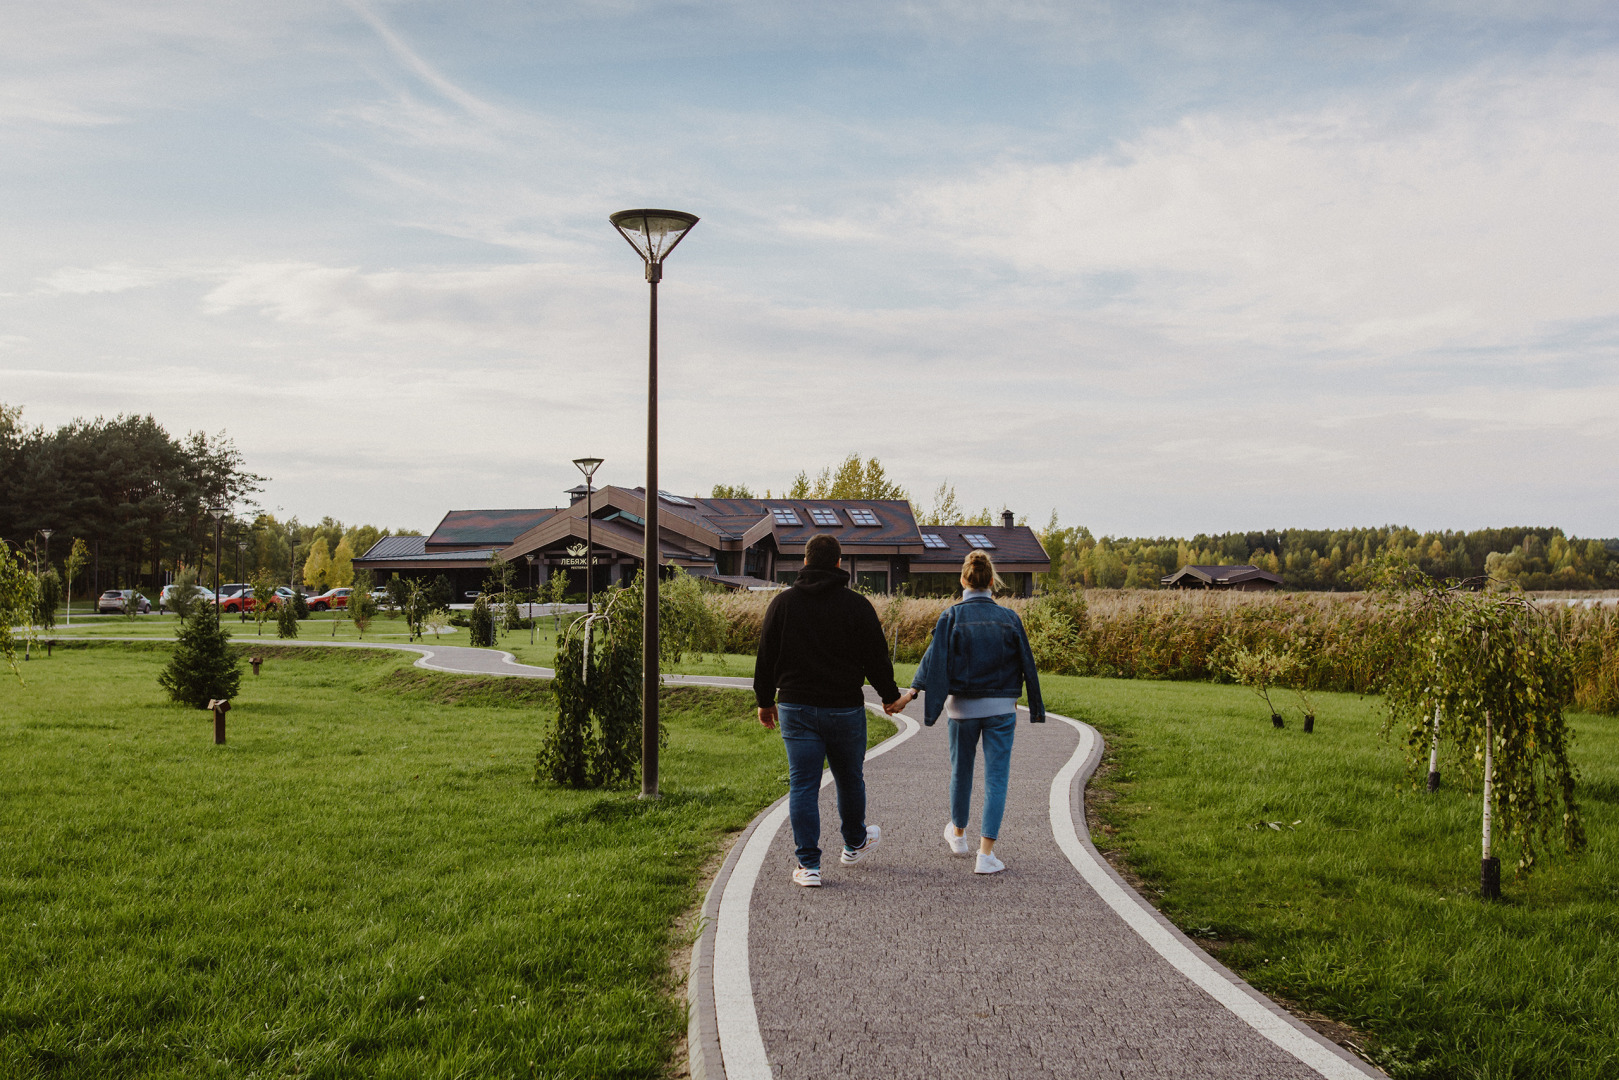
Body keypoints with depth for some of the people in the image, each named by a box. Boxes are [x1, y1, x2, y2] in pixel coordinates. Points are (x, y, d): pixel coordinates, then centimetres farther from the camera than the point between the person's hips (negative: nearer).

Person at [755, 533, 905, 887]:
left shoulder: (782, 603, 0)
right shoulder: (857, 606, -5)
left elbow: (766, 658, 5)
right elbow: (877, 658, -1)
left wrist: (765, 701, 17)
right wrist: (890, 696, 14)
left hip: (796, 708, 1)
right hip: (845, 708, -1)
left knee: (803, 784, 2)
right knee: (849, 778, 18)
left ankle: (808, 864, 0)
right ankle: (855, 844, 38)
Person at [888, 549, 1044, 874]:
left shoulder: (952, 616, -5)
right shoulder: (1008, 618, -2)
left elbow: (935, 659, -15)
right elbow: (1026, 664, 3)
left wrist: (910, 694, -19)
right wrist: (1035, 707, 13)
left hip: (962, 707, 1)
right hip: (1001, 707, 0)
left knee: (961, 770, 19)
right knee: (996, 777, 1)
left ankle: (958, 834, 39)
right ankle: (986, 853, -6)